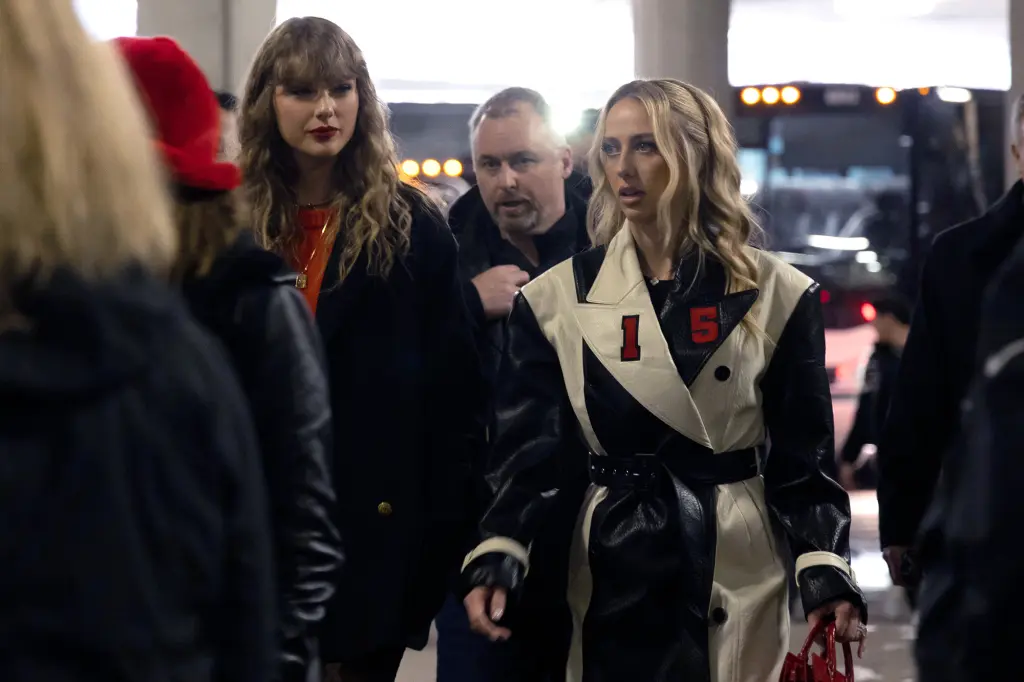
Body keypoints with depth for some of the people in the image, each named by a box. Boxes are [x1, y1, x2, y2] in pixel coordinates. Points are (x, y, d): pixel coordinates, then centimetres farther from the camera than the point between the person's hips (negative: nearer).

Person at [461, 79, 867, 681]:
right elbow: (532, 452, -1)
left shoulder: (776, 295, 0)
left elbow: (802, 458, 2)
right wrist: (498, 556, -16)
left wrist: (827, 574, -9)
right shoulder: (557, 299, 2)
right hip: (610, 577, 1)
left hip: (736, 575, -1)